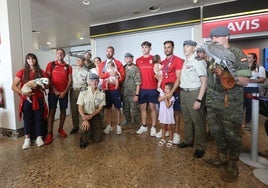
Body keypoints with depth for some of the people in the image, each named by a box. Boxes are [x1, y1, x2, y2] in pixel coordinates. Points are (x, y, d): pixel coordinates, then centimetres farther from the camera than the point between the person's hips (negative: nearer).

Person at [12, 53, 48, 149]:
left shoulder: (42, 72, 5)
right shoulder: (22, 72, 1)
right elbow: (13, 86, -2)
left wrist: (38, 86, -17)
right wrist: (22, 92, -19)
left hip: (39, 99, 1)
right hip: (26, 99, -1)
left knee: (39, 118, 5)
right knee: (27, 119, 7)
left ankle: (39, 137, 16)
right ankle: (27, 139, 18)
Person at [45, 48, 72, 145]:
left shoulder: (68, 67, 7)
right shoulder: (51, 64, 3)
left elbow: (70, 80, 3)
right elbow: (47, 78, -2)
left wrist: (65, 91, -8)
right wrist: (54, 90, -11)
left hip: (64, 92, 2)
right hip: (53, 92, -2)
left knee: (63, 110, 7)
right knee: (52, 111, -2)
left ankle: (60, 129, 23)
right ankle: (49, 134, 3)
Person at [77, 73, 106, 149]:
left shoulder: (101, 94, -3)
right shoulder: (83, 93, -7)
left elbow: (100, 108, -3)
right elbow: (80, 107, -9)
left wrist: (91, 116, -18)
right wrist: (85, 119, -23)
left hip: (96, 116, 1)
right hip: (86, 115, -1)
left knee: (97, 139, -6)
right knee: (85, 128, -32)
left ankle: (92, 131, 29)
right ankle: (84, 141, 4)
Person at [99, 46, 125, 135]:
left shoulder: (118, 63, 4)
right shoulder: (102, 64, 11)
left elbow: (122, 75, -1)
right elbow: (100, 75, -2)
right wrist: (109, 74, -18)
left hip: (115, 88, -2)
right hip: (106, 89, 2)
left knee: (117, 107, 3)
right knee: (108, 107, 9)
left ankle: (118, 126, 14)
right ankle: (109, 125, 19)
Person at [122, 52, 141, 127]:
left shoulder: (135, 69, -10)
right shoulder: (123, 68, 7)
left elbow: (138, 83, -13)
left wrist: (136, 95, -16)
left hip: (133, 94, -6)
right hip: (124, 94, 6)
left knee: (135, 110, 5)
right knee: (125, 110, 18)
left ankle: (136, 124, 23)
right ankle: (128, 122, 39)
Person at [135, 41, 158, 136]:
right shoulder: (138, 60, 10)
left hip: (152, 88, -3)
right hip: (142, 88, 3)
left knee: (152, 107, 5)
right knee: (142, 107, 10)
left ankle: (153, 127, 16)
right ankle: (144, 126, 25)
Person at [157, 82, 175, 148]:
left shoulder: (171, 97, -14)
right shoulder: (162, 94, -2)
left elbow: (168, 106, -23)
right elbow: (159, 99, -20)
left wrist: (166, 98, -21)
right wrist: (165, 96, -25)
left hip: (169, 114, -4)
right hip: (163, 113, 4)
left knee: (169, 127, 8)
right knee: (163, 127, 17)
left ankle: (170, 140, 25)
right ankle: (163, 139, 31)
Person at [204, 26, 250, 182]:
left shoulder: (237, 54, -4)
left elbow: (245, 81, -10)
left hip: (231, 103, -5)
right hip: (213, 102, 6)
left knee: (232, 135, 5)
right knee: (216, 132, 15)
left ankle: (232, 164, 24)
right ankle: (222, 157, 34)